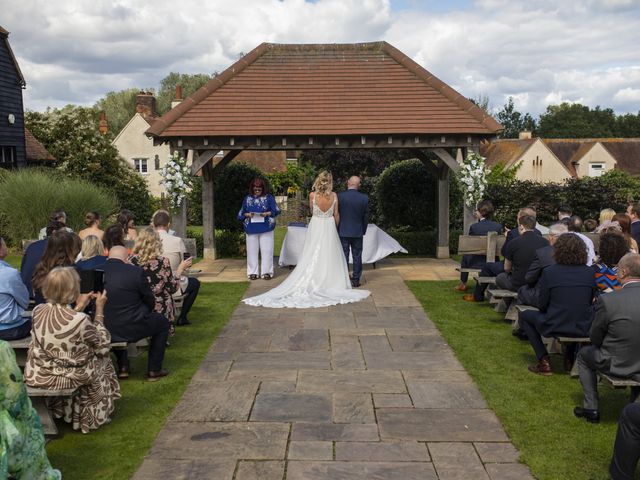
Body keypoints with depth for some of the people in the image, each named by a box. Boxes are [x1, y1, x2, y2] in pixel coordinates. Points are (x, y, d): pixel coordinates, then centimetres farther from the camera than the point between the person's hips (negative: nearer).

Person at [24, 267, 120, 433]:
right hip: (68, 376, -5)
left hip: (37, 375, 5)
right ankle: (92, 415, 38)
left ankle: (58, 407, 44)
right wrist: (99, 309, -5)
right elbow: (101, 343, -8)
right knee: (102, 358, 24)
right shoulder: (81, 320, -27)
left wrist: (79, 307, 12)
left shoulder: (38, 311, -11)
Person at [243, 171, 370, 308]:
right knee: (329, 257, 8)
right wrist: (335, 228, 17)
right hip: (329, 228, 1)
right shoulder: (334, 196, -7)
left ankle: (310, 283, 5)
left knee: (313, 258, 5)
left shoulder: (312, 195, -10)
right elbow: (336, 215, 2)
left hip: (315, 228, 0)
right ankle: (329, 283, 12)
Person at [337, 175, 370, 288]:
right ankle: (356, 280, 12)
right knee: (357, 257, 9)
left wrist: (337, 230, 8)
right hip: (358, 232, 1)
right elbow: (366, 216, 1)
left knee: (344, 257, 6)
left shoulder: (339, 196, -10)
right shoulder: (364, 198, -6)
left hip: (343, 232, -1)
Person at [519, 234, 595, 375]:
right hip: (583, 328, 5)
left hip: (555, 327, -4)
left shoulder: (549, 272, -12)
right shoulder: (590, 272, -3)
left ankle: (544, 361, 13)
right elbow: (590, 302, 8)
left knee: (525, 316, 23)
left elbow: (542, 305, -4)